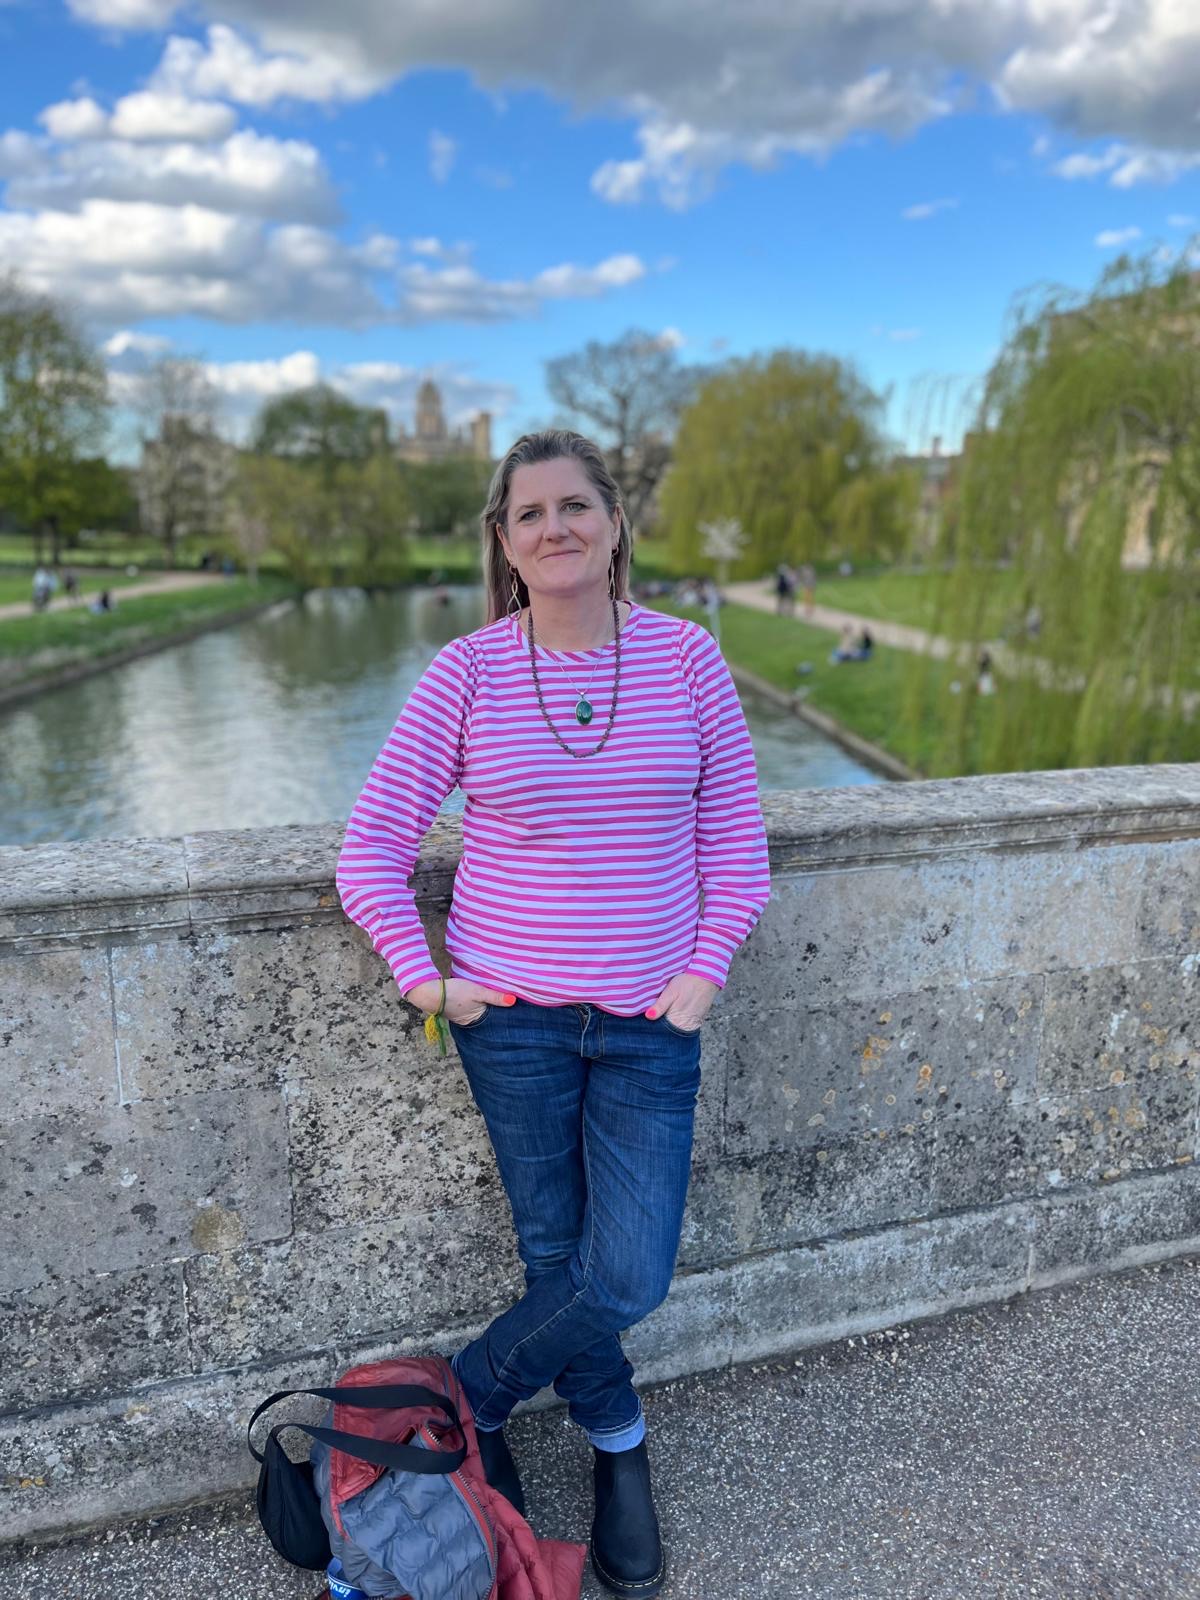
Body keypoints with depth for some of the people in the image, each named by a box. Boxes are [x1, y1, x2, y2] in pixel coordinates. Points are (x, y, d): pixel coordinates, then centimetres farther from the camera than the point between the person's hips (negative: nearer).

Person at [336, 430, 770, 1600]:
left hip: (650, 1021, 1)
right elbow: (370, 850, -1)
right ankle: (618, 1442, 43)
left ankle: (460, 1403, 32)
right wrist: (422, 979, -6)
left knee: (627, 1279, 1)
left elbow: (734, 840, 3)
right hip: (514, 1017, -1)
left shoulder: (686, 657, -2)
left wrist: (702, 974, -4)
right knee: (557, 1261, 11)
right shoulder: (466, 672, -6)